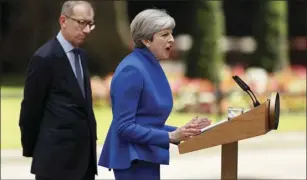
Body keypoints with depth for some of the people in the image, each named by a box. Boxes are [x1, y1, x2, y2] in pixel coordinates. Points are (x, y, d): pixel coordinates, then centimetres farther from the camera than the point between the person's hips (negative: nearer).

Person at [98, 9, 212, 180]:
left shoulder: (153, 67, 13)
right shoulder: (132, 70, -16)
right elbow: (125, 127, -21)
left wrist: (181, 130, 7)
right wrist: (170, 137, -24)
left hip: (145, 158, 10)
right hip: (133, 160, -10)